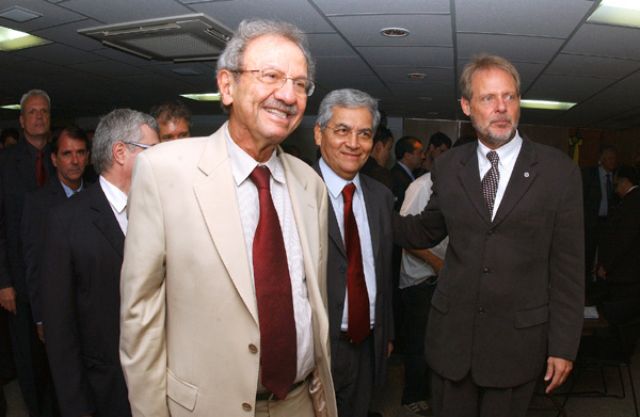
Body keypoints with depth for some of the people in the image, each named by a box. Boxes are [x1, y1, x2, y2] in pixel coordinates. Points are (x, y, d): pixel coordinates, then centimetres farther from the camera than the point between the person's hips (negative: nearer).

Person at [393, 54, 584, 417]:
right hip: (452, 334, 2)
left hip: (518, 342, -1)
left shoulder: (559, 171, -5)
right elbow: (426, 231, 13)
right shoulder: (447, 167, 2)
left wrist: (564, 345, -4)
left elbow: (568, 265, -4)